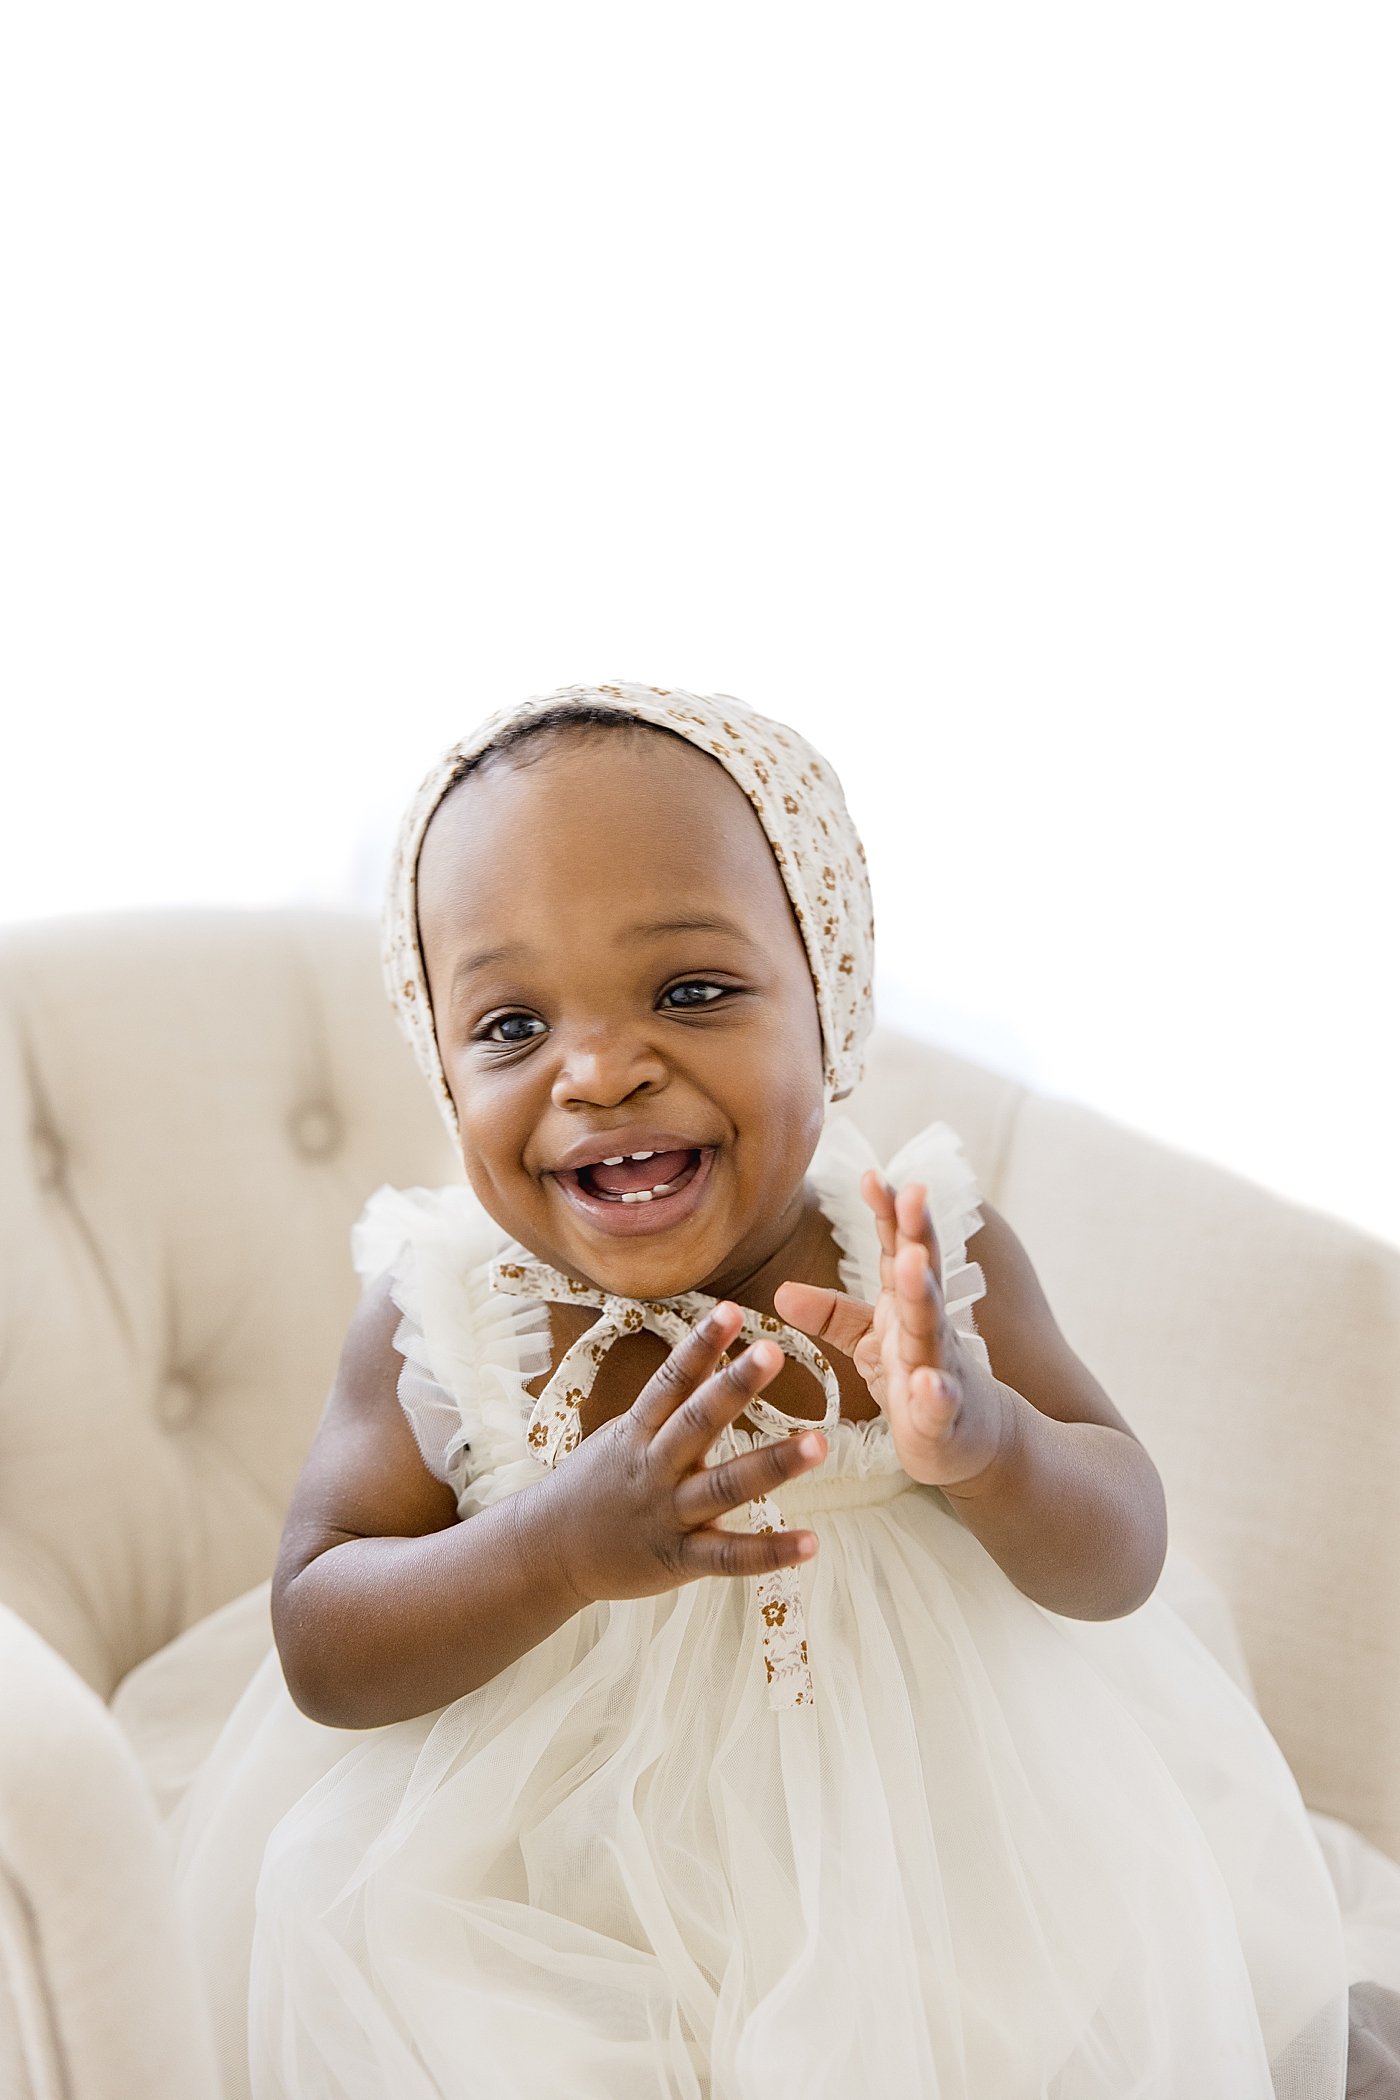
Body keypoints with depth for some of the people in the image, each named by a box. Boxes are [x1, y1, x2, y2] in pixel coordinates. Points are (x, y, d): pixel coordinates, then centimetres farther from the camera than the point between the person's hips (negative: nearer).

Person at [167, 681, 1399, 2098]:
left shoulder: (927, 1257, -13)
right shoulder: (433, 1318, -14)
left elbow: (1121, 1565, -9)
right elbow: (320, 1653, -14)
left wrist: (988, 1449, -33)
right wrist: (563, 1546, -33)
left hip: (931, 1840, 0)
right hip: (536, 1861, 0)